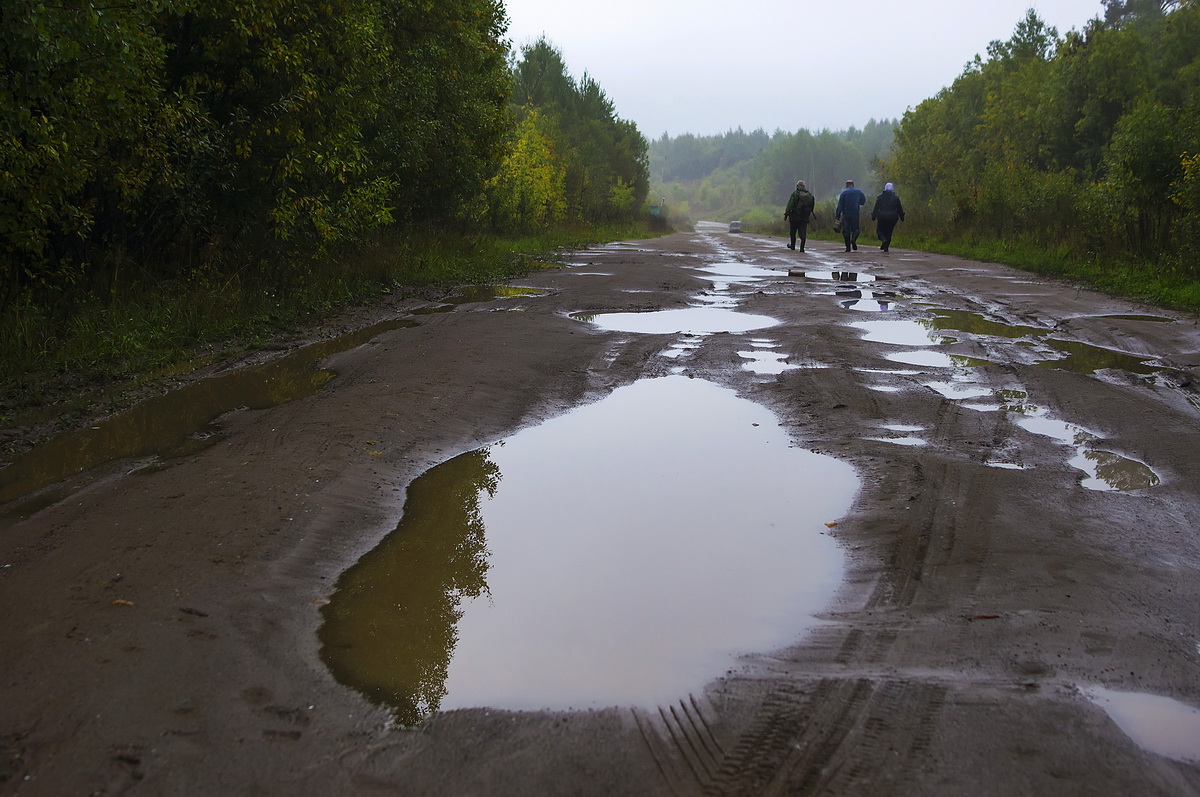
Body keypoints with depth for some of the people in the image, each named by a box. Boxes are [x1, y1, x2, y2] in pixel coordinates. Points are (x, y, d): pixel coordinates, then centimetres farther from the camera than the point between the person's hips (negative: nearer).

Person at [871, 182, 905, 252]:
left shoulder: (880, 197, 1)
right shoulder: (896, 198, 3)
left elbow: (876, 208, 0)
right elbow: (899, 209, 7)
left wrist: (873, 216, 4)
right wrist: (902, 217, 16)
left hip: (882, 218, -2)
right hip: (892, 218, 2)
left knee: (879, 230, 9)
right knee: (889, 232, 11)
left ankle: (884, 240, -22)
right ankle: (886, 247, 4)